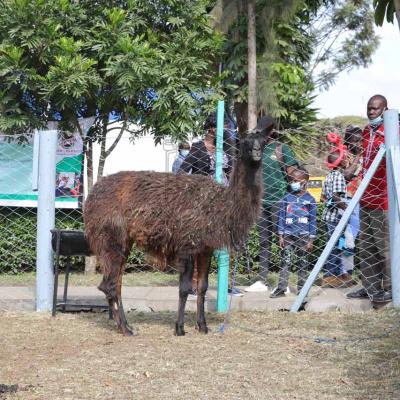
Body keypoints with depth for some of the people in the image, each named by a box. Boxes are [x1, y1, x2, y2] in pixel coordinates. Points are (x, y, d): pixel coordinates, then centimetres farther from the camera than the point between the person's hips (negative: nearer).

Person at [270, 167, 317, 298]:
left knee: (303, 263, 5)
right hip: (288, 235, 1)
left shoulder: (309, 199, 2)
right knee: (285, 262, -3)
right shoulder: (287, 198, 6)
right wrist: (280, 236, 1)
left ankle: (301, 289, 11)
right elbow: (282, 217, 7)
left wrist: (311, 239, -2)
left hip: (303, 236, -1)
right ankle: (281, 288, -3)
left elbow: (313, 220, 2)